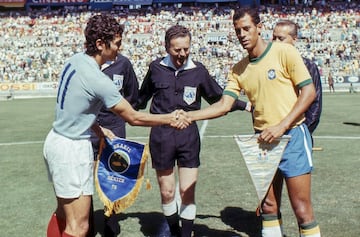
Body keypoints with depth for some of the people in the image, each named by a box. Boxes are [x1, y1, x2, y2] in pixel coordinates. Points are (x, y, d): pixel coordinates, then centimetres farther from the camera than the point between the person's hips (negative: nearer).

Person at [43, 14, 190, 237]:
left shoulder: (74, 60, 1)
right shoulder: (98, 80, -24)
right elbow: (134, 118, -15)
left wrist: (98, 129, 11)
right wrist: (170, 119, -4)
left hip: (56, 140, 10)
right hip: (73, 149, -9)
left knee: (63, 213, 22)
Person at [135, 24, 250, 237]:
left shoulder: (198, 70, 1)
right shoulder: (156, 68, 3)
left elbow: (219, 98, 14)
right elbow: (142, 98, 18)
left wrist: (246, 105, 9)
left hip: (188, 134, 0)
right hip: (161, 135, 0)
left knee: (188, 192, -1)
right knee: (167, 192, 7)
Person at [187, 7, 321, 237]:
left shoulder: (284, 52, -7)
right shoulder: (239, 69, 8)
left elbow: (309, 91, -9)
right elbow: (223, 105, 4)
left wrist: (281, 126, -17)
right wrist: (188, 115, -8)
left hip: (293, 135, -5)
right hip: (263, 140, 5)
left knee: (302, 208, -2)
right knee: (268, 207, 11)